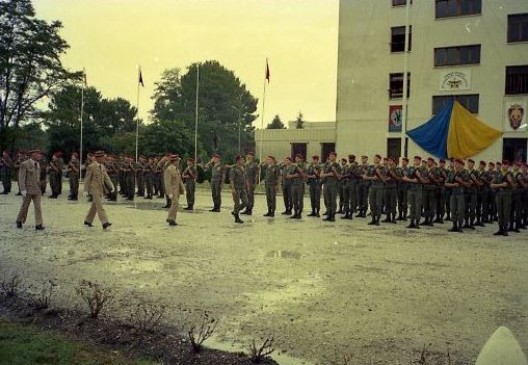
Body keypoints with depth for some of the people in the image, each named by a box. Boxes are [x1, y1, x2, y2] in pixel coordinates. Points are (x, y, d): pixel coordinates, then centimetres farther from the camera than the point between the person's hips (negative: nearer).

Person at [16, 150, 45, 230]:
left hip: (37, 189, 5)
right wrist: (23, 190, -20)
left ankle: (38, 225, -8)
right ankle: (19, 221, 31)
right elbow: (21, 177, -14)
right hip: (28, 189, -5)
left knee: (38, 206, -5)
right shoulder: (24, 164, -12)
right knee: (25, 206, 9)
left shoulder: (37, 164, 8)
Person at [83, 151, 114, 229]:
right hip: (94, 189, -8)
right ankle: (104, 223, -20)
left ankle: (88, 221, 25)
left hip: (101, 189, 8)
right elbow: (87, 179, -9)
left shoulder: (102, 166, 11)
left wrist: (111, 186, 3)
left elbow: (106, 177, 12)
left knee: (95, 206, 13)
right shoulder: (91, 167, -11)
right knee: (99, 206, -14)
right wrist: (86, 190, -11)